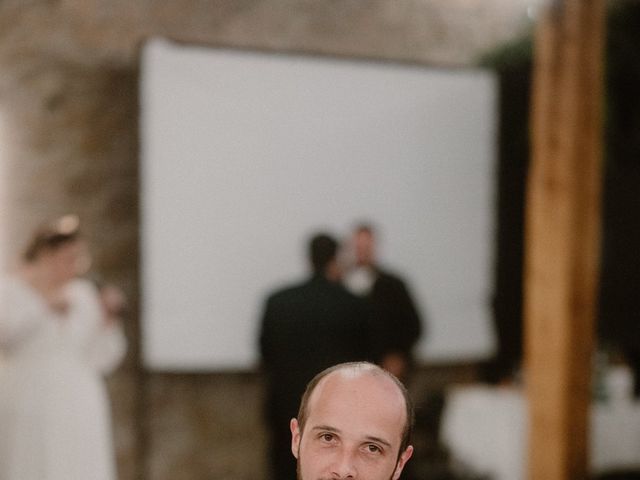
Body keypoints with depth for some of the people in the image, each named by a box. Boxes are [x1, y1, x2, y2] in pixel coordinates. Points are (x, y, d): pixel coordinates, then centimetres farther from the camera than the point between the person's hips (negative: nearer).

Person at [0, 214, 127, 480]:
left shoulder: (84, 295, 10)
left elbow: (99, 360, 9)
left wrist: (108, 320, -5)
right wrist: (44, 306, -14)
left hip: (78, 411, 3)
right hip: (27, 411, -3)